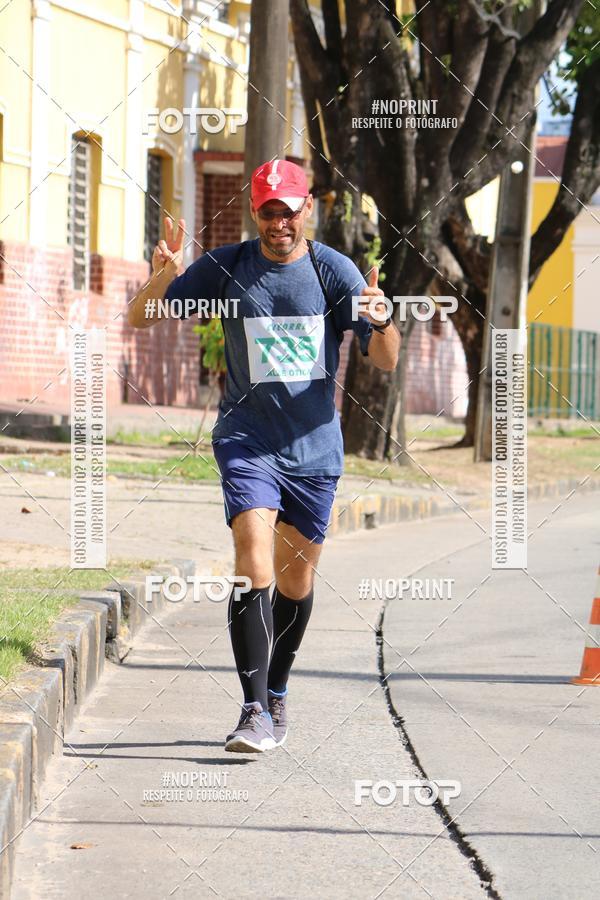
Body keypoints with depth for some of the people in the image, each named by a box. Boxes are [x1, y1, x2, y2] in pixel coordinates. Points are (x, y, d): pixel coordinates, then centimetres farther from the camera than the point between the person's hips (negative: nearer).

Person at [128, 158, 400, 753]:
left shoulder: (334, 270, -3)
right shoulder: (226, 266, -2)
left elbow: (386, 361, -5)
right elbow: (140, 320, 1)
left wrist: (380, 323, -27)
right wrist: (162, 277, -20)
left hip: (314, 446, 2)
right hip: (246, 440, -2)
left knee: (296, 580, 11)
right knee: (254, 562, -20)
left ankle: (277, 693, 34)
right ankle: (255, 712, -21)